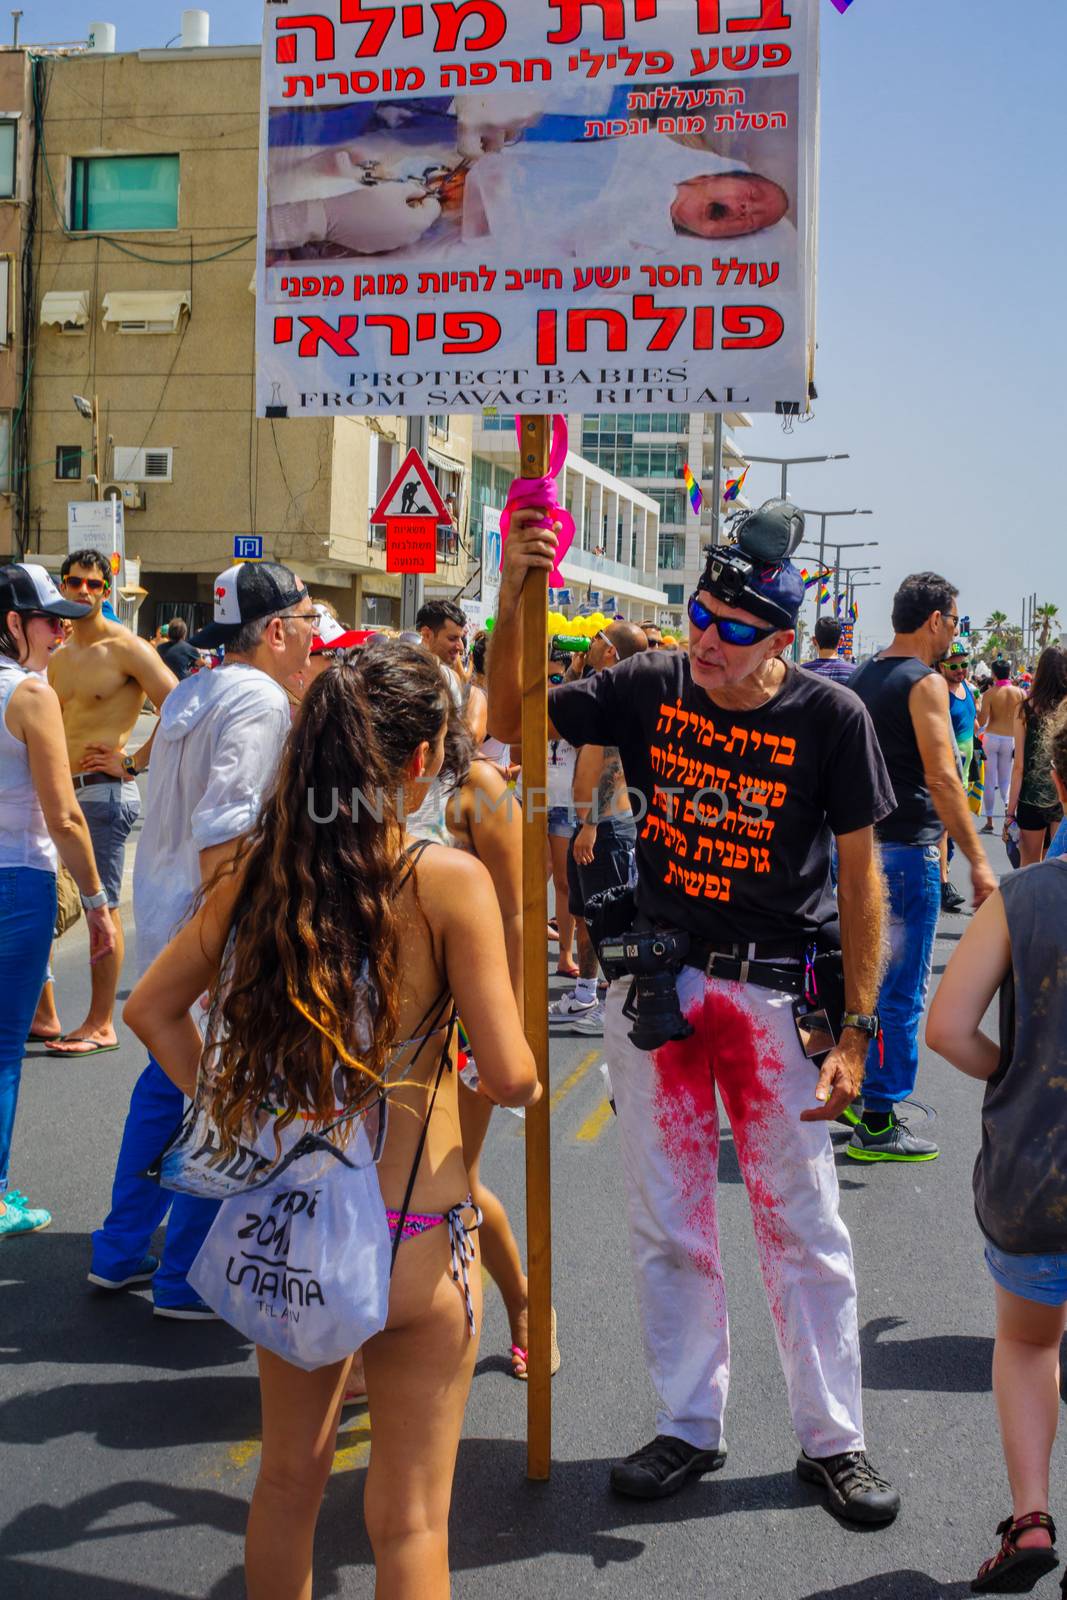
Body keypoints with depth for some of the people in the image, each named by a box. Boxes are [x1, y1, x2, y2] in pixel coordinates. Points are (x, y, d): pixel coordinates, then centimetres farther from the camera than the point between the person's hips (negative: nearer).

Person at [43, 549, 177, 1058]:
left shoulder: (126, 648, -8)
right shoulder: (60, 656, 15)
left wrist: (133, 763, -14)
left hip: (104, 791, -8)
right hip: (61, 790, 8)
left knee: (103, 907, -4)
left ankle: (101, 1025, 3)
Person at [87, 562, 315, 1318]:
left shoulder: (191, 693, 13)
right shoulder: (262, 701, -17)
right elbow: (223, 831, -25)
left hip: (163, 918, 10)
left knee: (169, 1079, 20)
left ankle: (120, 1252, 31)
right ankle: (187, 1279, 10)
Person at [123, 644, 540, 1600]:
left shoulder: (263, 868, -2)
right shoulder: (448, 880, -17)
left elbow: (151, 1008, 7)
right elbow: (509, 1078, -15)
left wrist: (230, 1110, 11)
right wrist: (530, 1087, 6)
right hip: (409, 1236, -5)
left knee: (288, 1477, 25)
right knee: (408, 1518, 12)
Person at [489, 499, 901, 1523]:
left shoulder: (830, 718, -9)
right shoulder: (649, 689, -3)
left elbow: (862, 881, -5)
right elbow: (509, 722, 2)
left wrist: (855, 1030, -10)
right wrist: (513, 600, -14)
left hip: (775, 993, -2)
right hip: (654, 984, 3)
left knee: (803, 1225, 7)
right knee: (668, 1225, 12)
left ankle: (832, 1439, 24)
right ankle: (689, 1427, 28)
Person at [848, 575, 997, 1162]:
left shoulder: (861, 678, 12)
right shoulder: (925, 683, -14)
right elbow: (942, 778, -21)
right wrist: (978, 861, -20)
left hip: (860, 843, 9)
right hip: (907, 850, -9)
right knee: (903, 990, -2)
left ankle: (858, 1091, 29)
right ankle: (878, 1124, 3)